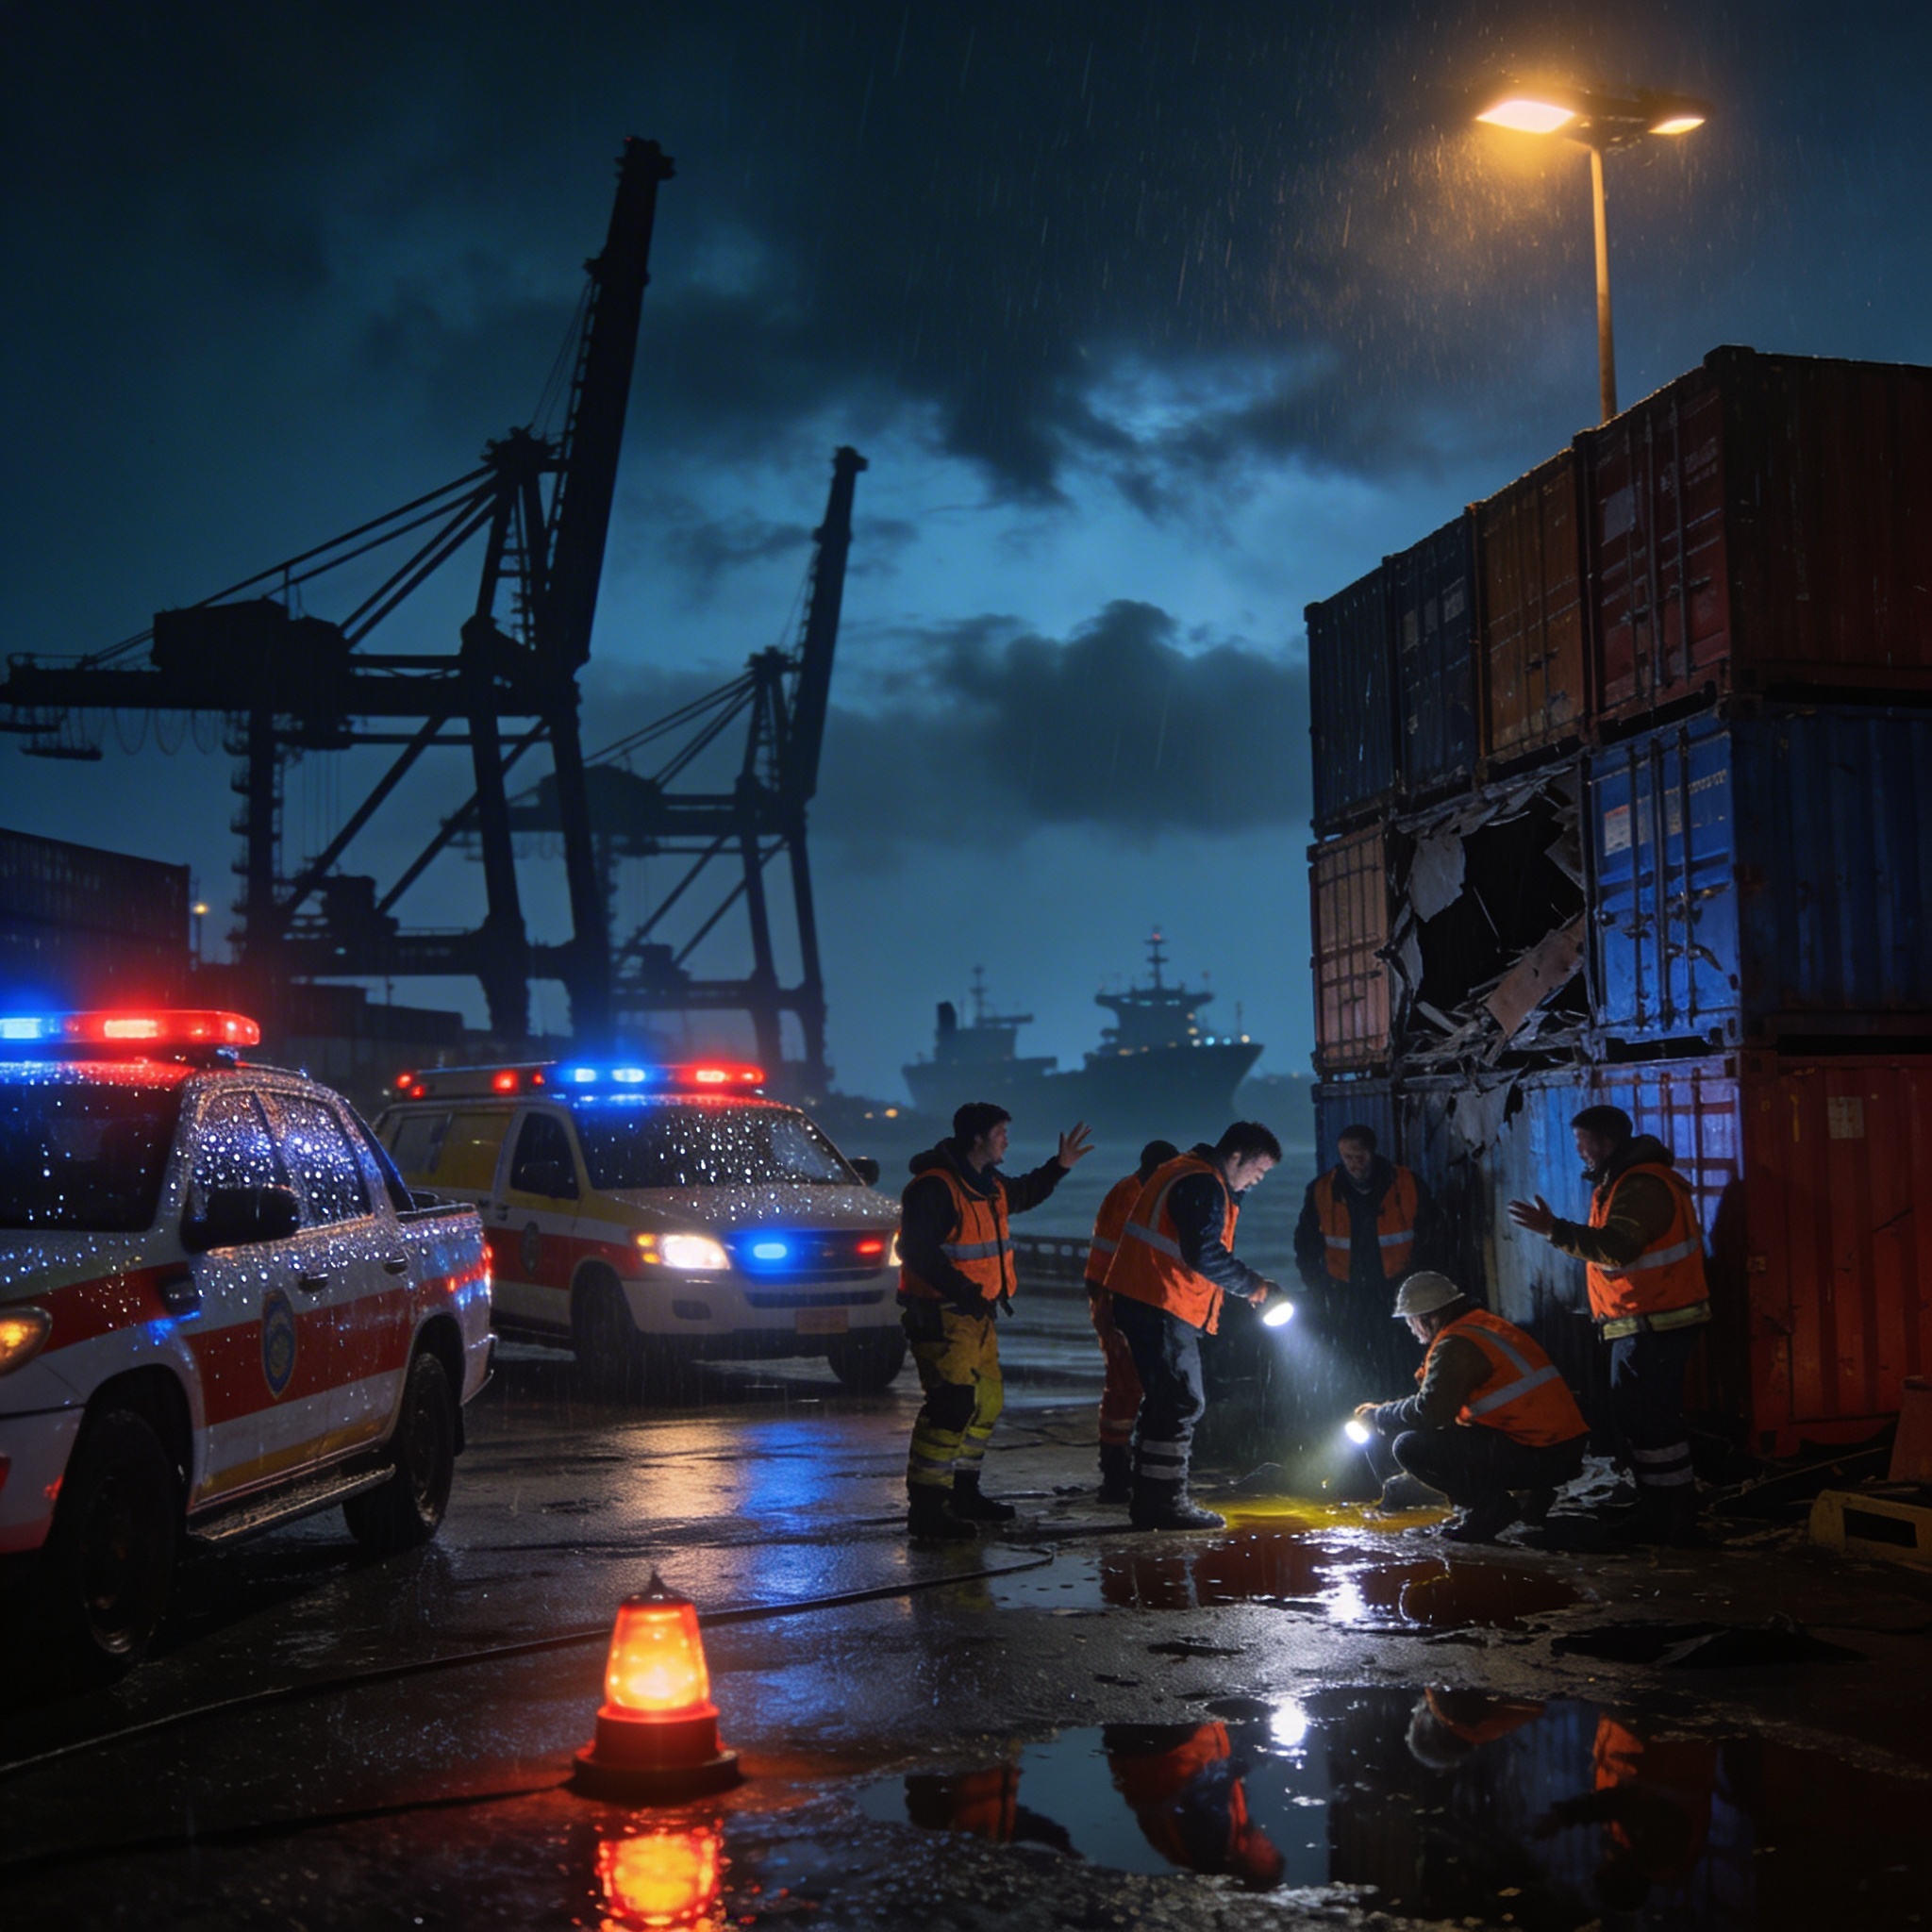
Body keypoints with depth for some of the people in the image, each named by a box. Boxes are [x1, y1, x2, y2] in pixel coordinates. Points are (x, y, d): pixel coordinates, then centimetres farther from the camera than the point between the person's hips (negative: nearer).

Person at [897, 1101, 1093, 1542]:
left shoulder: (987, 1184, 13)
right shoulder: (933, 1187, -19)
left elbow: (1022, 1195, 35)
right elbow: (916, 1251, -26)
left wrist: (1059, 1166, 25)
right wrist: (962, 1289, -31)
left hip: (976, 1313, 10)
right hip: (940, 1314, -10)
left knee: (986, 1402, 16)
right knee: (952, 1404, -17)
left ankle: (962, 1493, 30)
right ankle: (925, 1508, -14)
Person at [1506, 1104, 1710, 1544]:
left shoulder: (1641, 1185, -20)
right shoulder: (1622, 1180, 15)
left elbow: (1617, 1247, -31)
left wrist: (1554, 1230, -31)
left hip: (1655, 1323, -11)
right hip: (1641, 1322, 11)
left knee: (1649, 1419, -9)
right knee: (1635, 1416, 16)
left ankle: (1674, 1521, -2)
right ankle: (1655, 1514, 25)